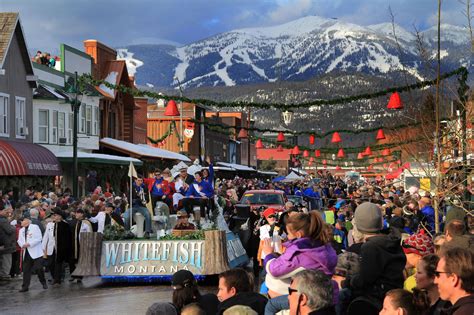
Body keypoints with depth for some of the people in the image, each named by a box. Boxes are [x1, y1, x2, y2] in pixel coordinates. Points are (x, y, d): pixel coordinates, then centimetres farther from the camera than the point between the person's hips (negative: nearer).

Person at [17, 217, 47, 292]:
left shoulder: (35, 227, -3)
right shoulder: (21, 230, 17)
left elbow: (39, 238, -11)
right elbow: (19, 240, 14)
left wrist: (29, 244, -17)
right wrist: (23, 245, -9)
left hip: (36, 252, -5)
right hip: (26, 253, 5)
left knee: (39, 269, -5)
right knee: (26, 270, 2)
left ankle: (44, 283, 15)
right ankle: (25, 286, 7)